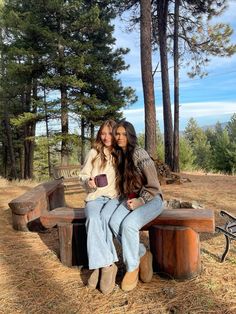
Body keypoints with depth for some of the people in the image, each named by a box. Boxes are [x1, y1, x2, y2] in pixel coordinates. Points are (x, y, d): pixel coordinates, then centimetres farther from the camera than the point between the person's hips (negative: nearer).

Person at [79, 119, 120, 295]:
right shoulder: (94, 153, 12)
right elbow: (83, 175, 13)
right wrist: (88, 182, -9)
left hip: (115, 197, -1)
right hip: (95, 197, 2)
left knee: (105, 217, -34)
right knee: (93, 219, -32)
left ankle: (102, 265, -24)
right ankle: (107, 265, -25)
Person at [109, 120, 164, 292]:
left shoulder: (139, 154, -15)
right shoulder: (119, 155, 8)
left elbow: (153, 185, -14)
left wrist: (140, 201, -19)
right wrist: (126, 199, 7)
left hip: (151, 199, -6)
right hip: (130, 199, 6)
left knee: (128, 225, -30)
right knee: (114, 223, -22)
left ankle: (132, 268, -7)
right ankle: (143, 255, -2)